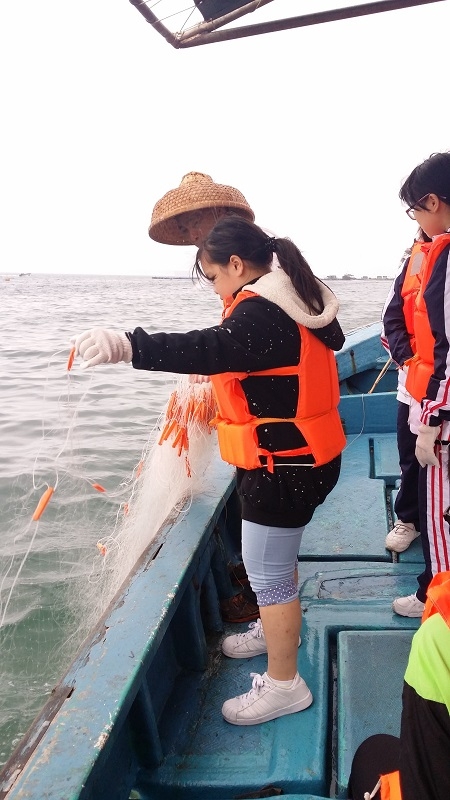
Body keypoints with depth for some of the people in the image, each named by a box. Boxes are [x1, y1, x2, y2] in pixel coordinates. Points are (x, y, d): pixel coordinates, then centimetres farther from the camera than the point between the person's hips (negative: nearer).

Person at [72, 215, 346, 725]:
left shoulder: (261, 311, -23)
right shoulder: (293, 302, 9)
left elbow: (213, 349, -41)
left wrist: (128, 346, -51)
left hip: (283, 466, -11)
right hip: (305, 454, 11)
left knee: (266, 572, 2)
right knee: (275, 557, 26)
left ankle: (283, 684, 17)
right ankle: (277, 630, 47)